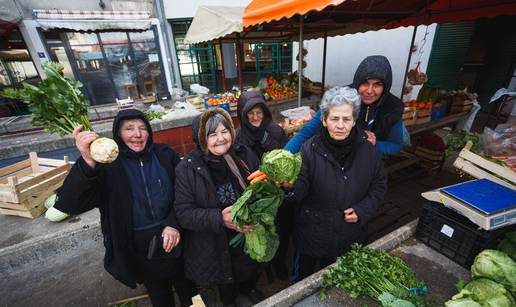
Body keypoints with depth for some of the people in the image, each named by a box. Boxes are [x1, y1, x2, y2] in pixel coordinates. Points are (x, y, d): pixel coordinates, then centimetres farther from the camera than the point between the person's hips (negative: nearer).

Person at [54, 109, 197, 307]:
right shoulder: (107, 165, -12)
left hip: (173, 237, 2)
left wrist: (174, 224, -18)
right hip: (139, 247, -1)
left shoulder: (164, 155, -8)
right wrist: (87, 162, -40)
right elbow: (71, 205, -24)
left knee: (188, 288, 26)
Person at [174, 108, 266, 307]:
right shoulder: (187, 169, -20)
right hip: (215, 245, -2)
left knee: (251, 270, 30)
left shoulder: (245, 154, -12)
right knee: (226, 280, 26)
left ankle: (248, 288, 67)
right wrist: (219, 218, -31)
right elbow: (183, 213, -19)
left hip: (249, 235, 3)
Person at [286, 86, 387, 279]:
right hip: (313, 233, -2)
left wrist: (363, 210, -11)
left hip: (351, 235, 3)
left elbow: (379, 185, 3)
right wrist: (289, 186, -46)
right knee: (305, 272, 25)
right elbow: (300, 190, -23)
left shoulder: (367, 150, -10)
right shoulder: (310, 149, -20)